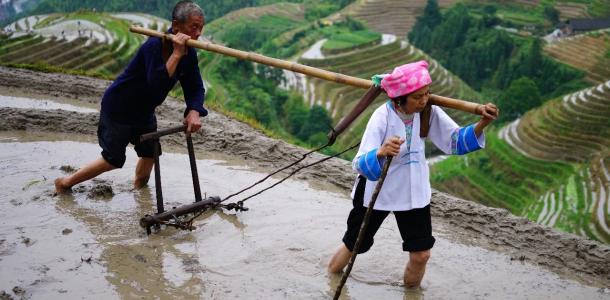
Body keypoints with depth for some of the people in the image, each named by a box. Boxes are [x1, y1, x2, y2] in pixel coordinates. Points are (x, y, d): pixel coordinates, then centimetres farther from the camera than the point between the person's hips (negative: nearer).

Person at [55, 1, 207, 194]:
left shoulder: (189, 54, -8)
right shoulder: (154, 46, -32)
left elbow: (195, 88, -7)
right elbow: (156, 85, -43)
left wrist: (194, 112, -27)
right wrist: (176, 53, -45)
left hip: (144, 111, 7)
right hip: (118, 107, -7)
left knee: (150, 152, 11)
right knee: (113, 159, 1)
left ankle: (139, 186, 40)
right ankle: (65, 183, 20)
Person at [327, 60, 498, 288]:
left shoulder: (429, 112, -16)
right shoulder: (382, 116, -27)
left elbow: (455, 141, -11)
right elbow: (360, 164, -33)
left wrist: (482, 124, -29)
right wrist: (380, 152, -54)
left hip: (414, 192, 3)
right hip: (376, 190, -3)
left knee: (421, 254, 0)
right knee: (353, 246, 16)